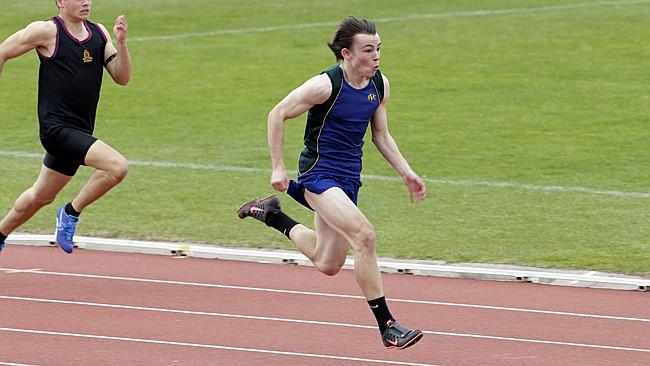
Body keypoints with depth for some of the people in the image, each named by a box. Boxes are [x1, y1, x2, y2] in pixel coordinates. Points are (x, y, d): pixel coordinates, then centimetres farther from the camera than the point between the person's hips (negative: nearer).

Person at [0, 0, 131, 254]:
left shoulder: (99, 33, 10)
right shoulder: (47, 31, -9)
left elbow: (122, 78, 6)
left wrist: (121, 43, -9)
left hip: (79, 132, 8)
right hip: (56, 127, -8)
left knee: (41, 196, 20)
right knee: (117, 166, -23)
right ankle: (71, 213, -6)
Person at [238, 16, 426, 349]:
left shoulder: (380, 85, 2)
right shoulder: (325, 85, -18)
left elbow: (381, 136, 15)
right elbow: (277, 115, -9)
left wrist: (406, 173, 5)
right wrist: (278, 168, -10)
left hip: (348, 180, 8)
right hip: (318, 174, -8)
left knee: (327, 265, 17)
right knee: (365, 236, -26)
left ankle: (272, 214, 40)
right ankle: (387, 327, -23)